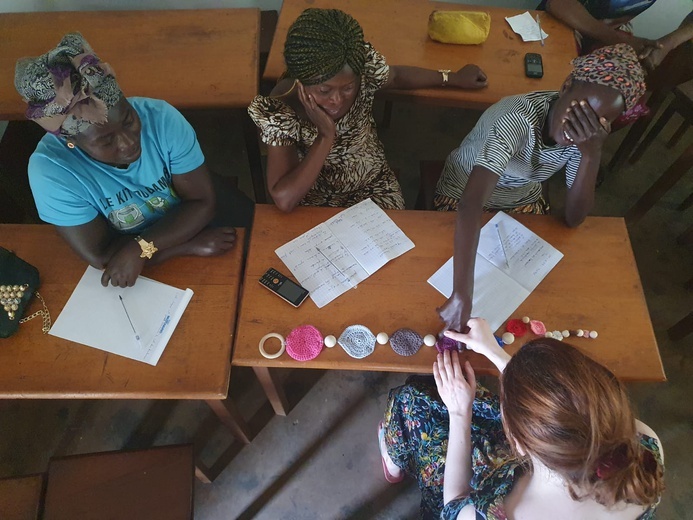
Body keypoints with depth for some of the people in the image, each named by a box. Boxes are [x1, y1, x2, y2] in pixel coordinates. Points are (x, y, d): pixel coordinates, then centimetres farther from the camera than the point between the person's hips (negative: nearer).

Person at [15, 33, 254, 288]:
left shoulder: (162, 117, -20)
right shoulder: (50, 169, -23)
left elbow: (202, 203, -18)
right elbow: (101, 256, -21)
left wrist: (139, 249, -30)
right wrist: (192, 245, -26)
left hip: (189, 227, 3)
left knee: (236, 204, -20)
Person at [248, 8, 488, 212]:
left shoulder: (365, 66, -19)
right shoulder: (279, 109, -27)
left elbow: (398, 76, 6)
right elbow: (284, 199, -33)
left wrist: (452, 78, 19)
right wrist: (326, 136, -37)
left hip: (372, 184, 2)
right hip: (314, 198, -2)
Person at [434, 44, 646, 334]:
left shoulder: (583, 134, -19)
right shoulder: (519, 117, -38)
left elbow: (573, 219, -19)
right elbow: (471, 202, -50)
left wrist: (592, 154, -36)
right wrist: (461, 296, -58)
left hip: (522, 202, 5)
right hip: (463, 195, -4)